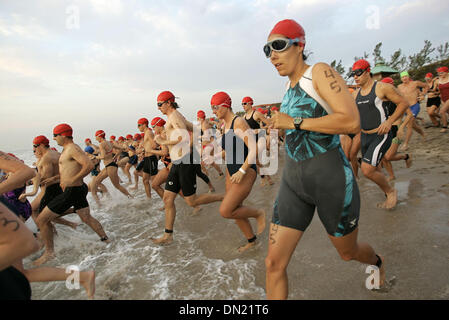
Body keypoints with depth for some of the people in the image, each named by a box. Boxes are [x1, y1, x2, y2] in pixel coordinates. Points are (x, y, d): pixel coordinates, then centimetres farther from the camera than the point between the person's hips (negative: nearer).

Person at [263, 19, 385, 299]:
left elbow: (352, 122, -23)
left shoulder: (320, 72, -9)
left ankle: (377, 262, 59)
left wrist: (294, 122, -18)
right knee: (274, 264, 0)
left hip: (330, 178, -6)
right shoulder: (290, 90, 13)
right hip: (293, 181, 6)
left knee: (348, 252, 20)